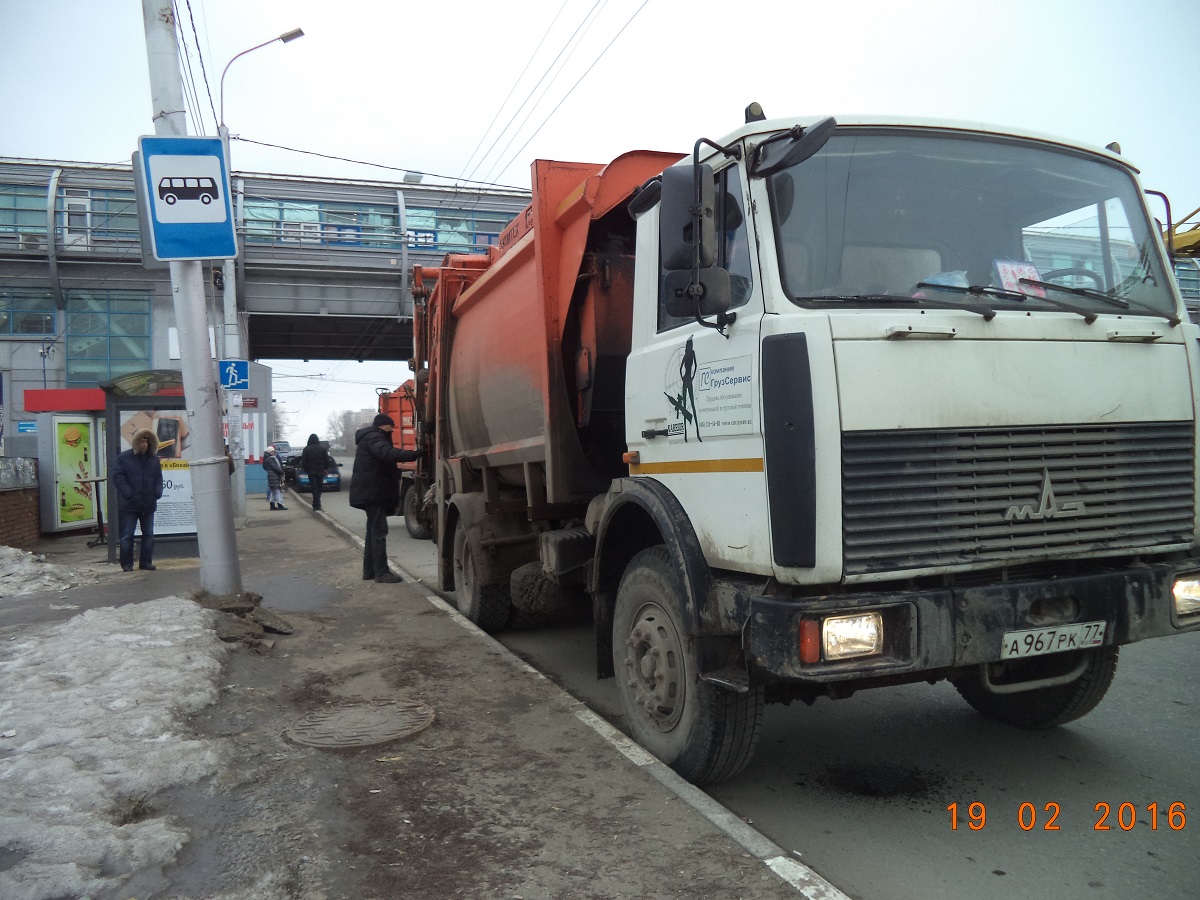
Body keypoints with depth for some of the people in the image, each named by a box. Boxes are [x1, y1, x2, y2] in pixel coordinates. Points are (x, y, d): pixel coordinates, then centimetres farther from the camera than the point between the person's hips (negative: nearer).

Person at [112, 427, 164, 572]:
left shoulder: (154, 459, 9)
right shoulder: (123, 457, -2)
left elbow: (158, 478, 14)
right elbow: (118, 477, -6)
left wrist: (157, 493, -3)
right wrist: (129, 494, -15)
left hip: (148, 504, 4)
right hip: (129, 505, -4)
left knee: (148, 534, 8)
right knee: (127, 535, 1)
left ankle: (146, 561, 17)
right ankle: (126, 563, 10)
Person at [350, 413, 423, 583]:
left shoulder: (371, 438, 22)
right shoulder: (373, 437, -13)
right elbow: (388, 453, -33)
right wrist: (416, 454, -42)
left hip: (370, 491, 11)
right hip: (372, 492, -11)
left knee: (373, 530, 14)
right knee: (379, 531, -10)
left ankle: (369, 571, 19)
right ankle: (382, 572, -10)